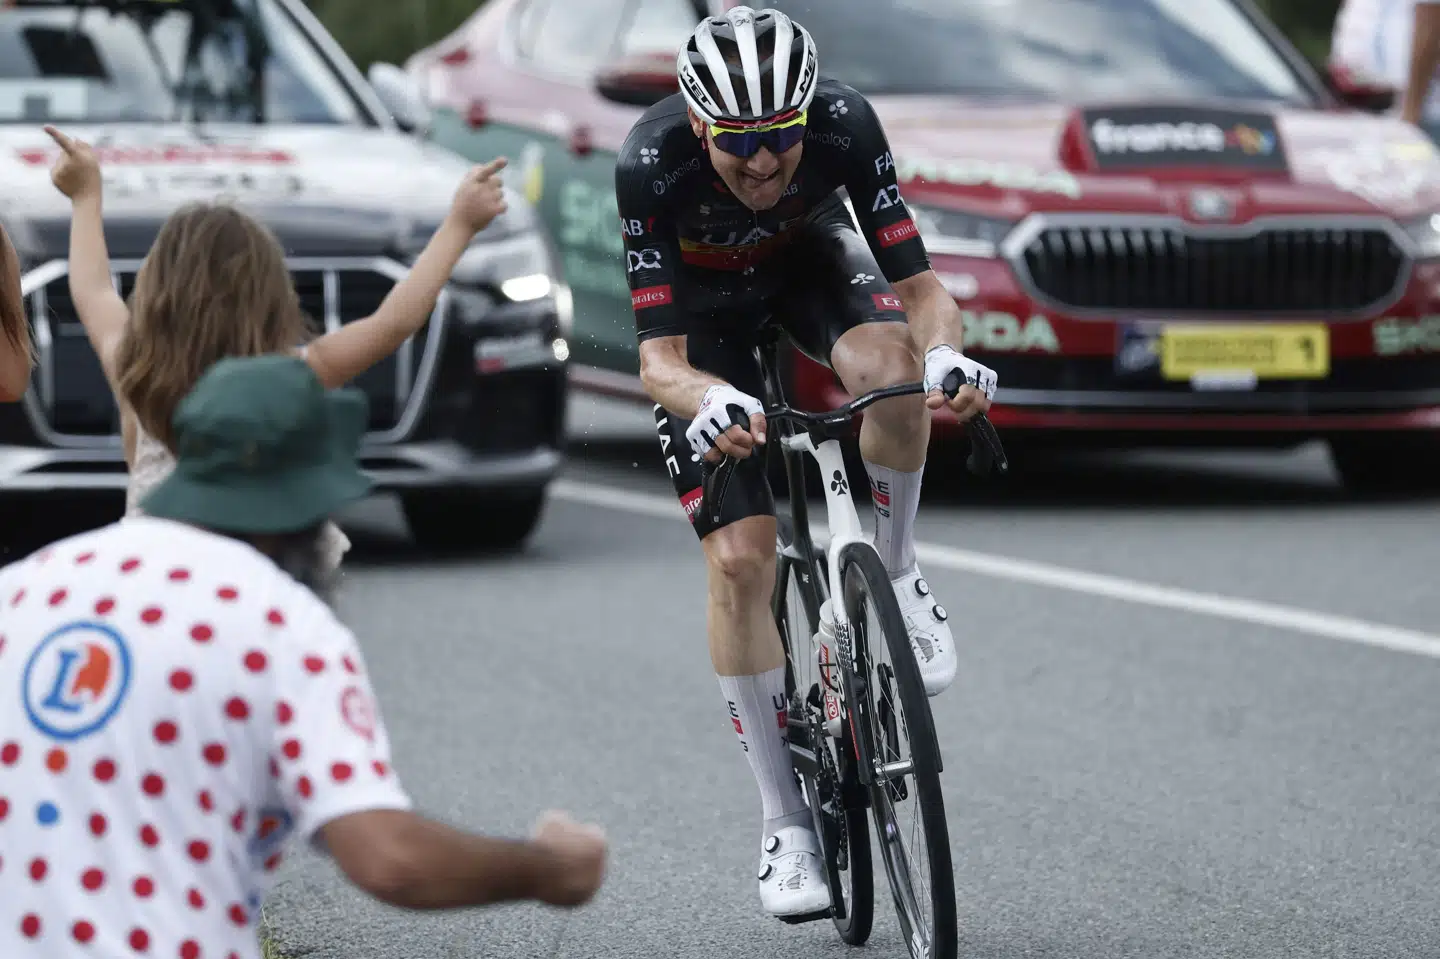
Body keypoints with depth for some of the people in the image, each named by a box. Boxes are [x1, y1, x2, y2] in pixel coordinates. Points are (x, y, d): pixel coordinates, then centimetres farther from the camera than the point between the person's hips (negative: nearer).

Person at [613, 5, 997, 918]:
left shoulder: (845, 125, -33)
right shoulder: (651, 163, -36)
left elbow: (921, 287, -30)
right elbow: (661, 359, -36)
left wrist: (945, 354, -53)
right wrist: (711, 402, -59)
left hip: (808, 254, 1)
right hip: (701, 295, -1)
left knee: (886, 360, -36)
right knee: (740, 561, -12)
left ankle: (895, 575, -9)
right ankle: (786, 821, 1)